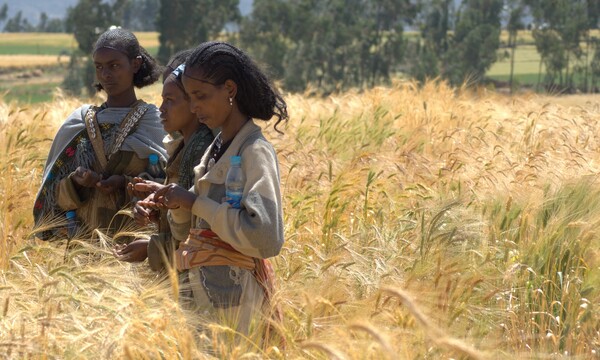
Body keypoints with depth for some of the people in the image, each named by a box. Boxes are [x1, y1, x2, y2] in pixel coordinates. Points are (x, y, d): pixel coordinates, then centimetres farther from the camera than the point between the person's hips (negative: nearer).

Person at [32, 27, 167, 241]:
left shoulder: (154, 120, 1)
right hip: (85, 237, 2)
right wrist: (75, 182, -13)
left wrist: (127, 184, -16)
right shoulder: (79, 122, 8)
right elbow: (56, 197, 8)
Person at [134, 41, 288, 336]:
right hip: (197, 286, 8)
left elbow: (266, 238, -22)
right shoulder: (216, 148, 15)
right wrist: (177, 203, -2)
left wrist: (195, 202, -16)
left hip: (224, 292, -8)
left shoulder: (255, 151, -10)